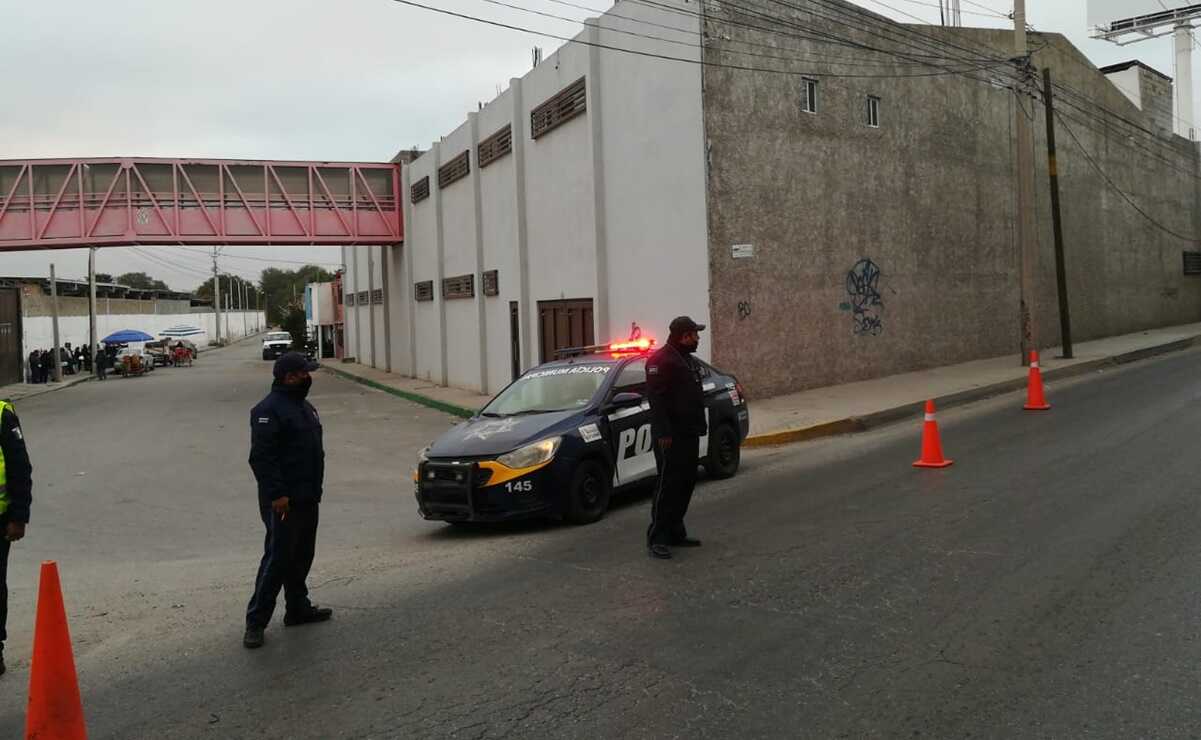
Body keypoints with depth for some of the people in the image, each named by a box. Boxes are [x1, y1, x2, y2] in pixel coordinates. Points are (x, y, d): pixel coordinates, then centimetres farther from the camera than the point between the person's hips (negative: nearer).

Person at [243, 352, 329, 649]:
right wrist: (276, 494, -25)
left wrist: (315, 489, 22)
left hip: (307, 499, 9)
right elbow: (261, 457, -21)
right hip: (283, 501, -9)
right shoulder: (268, 410, -15)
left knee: (302, 557, 16)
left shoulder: (304, 406, 16)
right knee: (277, 559, -7)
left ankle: (298, 608, 28)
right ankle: (256, 622, 1)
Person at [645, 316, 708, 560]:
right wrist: (663, 432, -26)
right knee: (668, 486, -8)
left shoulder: (686, 359, 19)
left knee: (685, 484, 12)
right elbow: (656, 397, -20)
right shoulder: (661, 359, -12)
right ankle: (656, 538, -4)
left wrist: (698, 427, 20)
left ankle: (675, 533, 21)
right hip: (671, 436, -10)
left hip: (689, 434, 10)